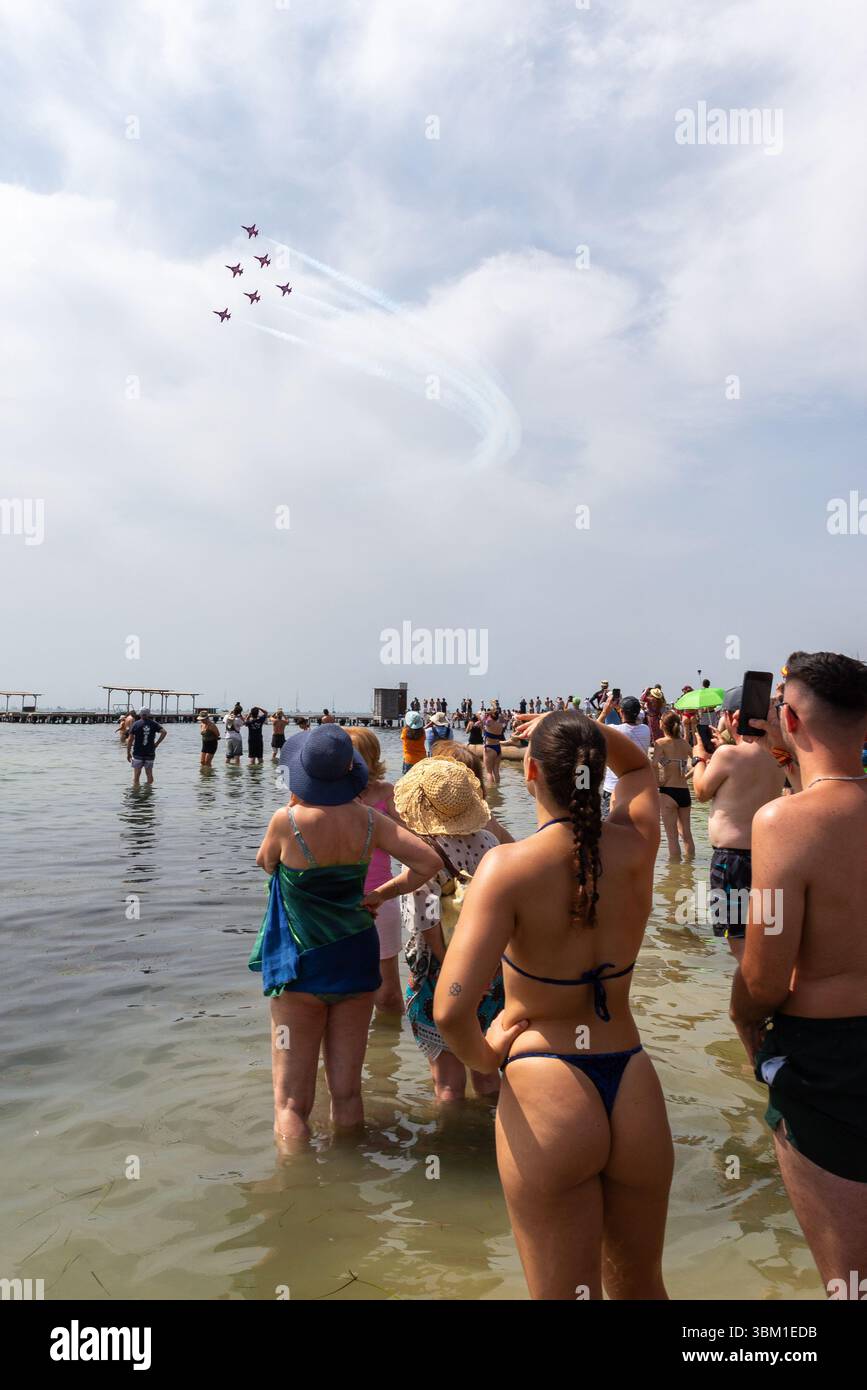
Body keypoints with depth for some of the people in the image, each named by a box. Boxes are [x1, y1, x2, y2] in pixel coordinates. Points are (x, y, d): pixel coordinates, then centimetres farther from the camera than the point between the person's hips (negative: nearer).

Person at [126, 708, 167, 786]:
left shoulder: (136, 724, -3)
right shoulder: (153, 724, 1)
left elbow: (130, 739, -6)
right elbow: (164, 732, -11)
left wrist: (128, 753, 0)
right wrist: (157, 743, -4)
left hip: (138, 753, -2)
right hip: (150, 752, 2)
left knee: (136, 774, 4)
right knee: (149, 773, 12)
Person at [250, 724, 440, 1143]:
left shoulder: (287, 820, -17)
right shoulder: (368, 820, -9)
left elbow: (265, 862, 4)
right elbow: (428, 861, -12)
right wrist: (381, 895, -1)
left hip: (300, 967, -3)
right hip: (355, 961, 3)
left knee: (291, 1103, 7)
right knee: (347, 1095, 15)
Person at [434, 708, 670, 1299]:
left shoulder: (511, 866, -18)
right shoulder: (635, 847, -5)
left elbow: (451, 1010, -26)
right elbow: (639, 765, 19)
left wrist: (484, 1054, -6)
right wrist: (589, 729, 3)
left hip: (546, 1098, -4)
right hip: (637, 1094, 5)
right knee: (640, 1286, 28)